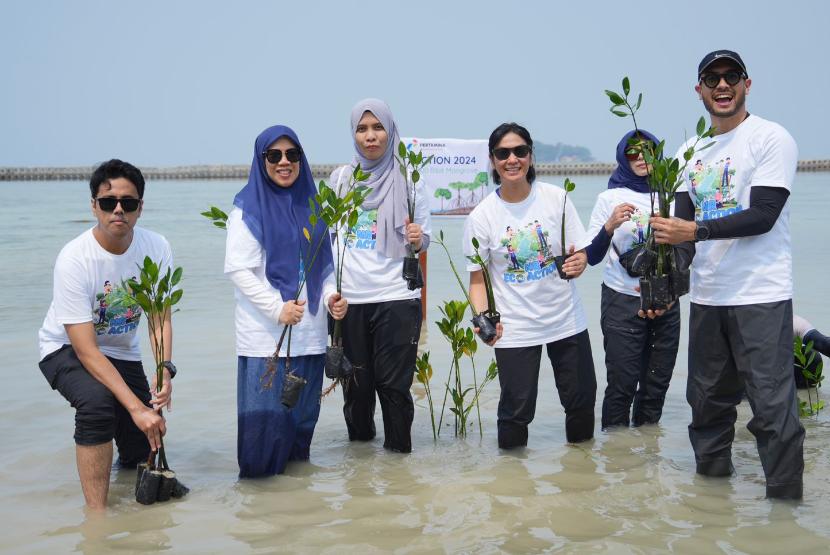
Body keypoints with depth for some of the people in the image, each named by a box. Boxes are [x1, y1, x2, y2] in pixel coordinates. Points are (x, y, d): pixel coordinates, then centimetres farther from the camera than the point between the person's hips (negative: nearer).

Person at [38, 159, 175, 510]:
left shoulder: (156, 248, -16)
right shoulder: (73, 259, -29)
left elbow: (160, 317, -11)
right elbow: (86, 350, -30)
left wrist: (165, 370, -33)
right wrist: (136, 407, -37)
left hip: (122, 352, 5)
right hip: (66, 349, -4)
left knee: (145, 451, 1)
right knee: (97, 401, -37)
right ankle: (97, 514, -26)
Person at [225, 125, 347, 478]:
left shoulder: (311, 206, 13)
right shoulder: (248, 209, -3)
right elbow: (238, 269, -10)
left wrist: (331, 296, -1)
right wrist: (277, 307, -20)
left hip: (309, 333, 5)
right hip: (264, 334, -5)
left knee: (303, 413, 11)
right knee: (265, 412, -6)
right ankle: (258, 473, 10)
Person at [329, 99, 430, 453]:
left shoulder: (407, 179, 1)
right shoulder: (341, 177, 8)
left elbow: (423, 240, 3)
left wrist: (417, 239, -20)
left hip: (397, 296, -2)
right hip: (349, 298, 3)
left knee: (393, 384, -4)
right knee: (356, 384, 7)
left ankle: (398, 453, 12)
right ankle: (359, 446, 26)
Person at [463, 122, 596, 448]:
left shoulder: (556, 198, -3)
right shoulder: (482, 216, -7)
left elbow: (580, 253, 3)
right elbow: (477, 277, -2)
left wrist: (578, 263, -21)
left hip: (566, 319, 2)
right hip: (514, 329, -2)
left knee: (582, 400, 9)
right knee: (516, 411, -1)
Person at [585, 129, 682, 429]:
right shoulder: (610, 198, -1)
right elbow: (592, 257, -5)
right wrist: (609, 226, -22)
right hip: (623, 301, -4)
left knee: (657, 381, 10)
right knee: (622, 383, -5)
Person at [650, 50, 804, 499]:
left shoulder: (771, 138, -5)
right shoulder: (690, 152, 14)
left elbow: (763, 216, -15)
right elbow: (680, 224, 12)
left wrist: (695, 231, -22)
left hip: (761, 295, -6)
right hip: (706, 295, 6)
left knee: (772, 403, -7)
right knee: (706, 398, 14)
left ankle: (785, 500, 1)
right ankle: (711, 475, 29)